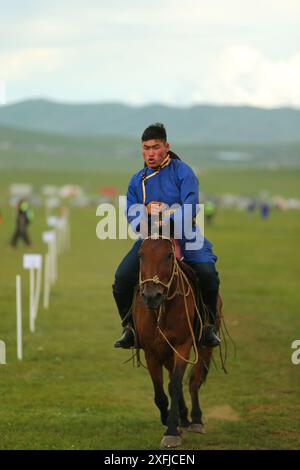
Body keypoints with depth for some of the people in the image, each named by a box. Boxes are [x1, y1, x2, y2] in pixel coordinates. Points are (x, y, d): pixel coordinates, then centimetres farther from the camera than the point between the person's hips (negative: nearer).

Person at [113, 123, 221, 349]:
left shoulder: (182, 171, -4)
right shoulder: (137, 180, 10)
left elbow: (190, 206, -16)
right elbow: (131, 214, 9)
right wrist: (147, 210, -14)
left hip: (184, 236, -3)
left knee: (207, 272, -27)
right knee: (122, 277, -19)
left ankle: (209, 325, -3)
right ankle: (130, 326, 3)